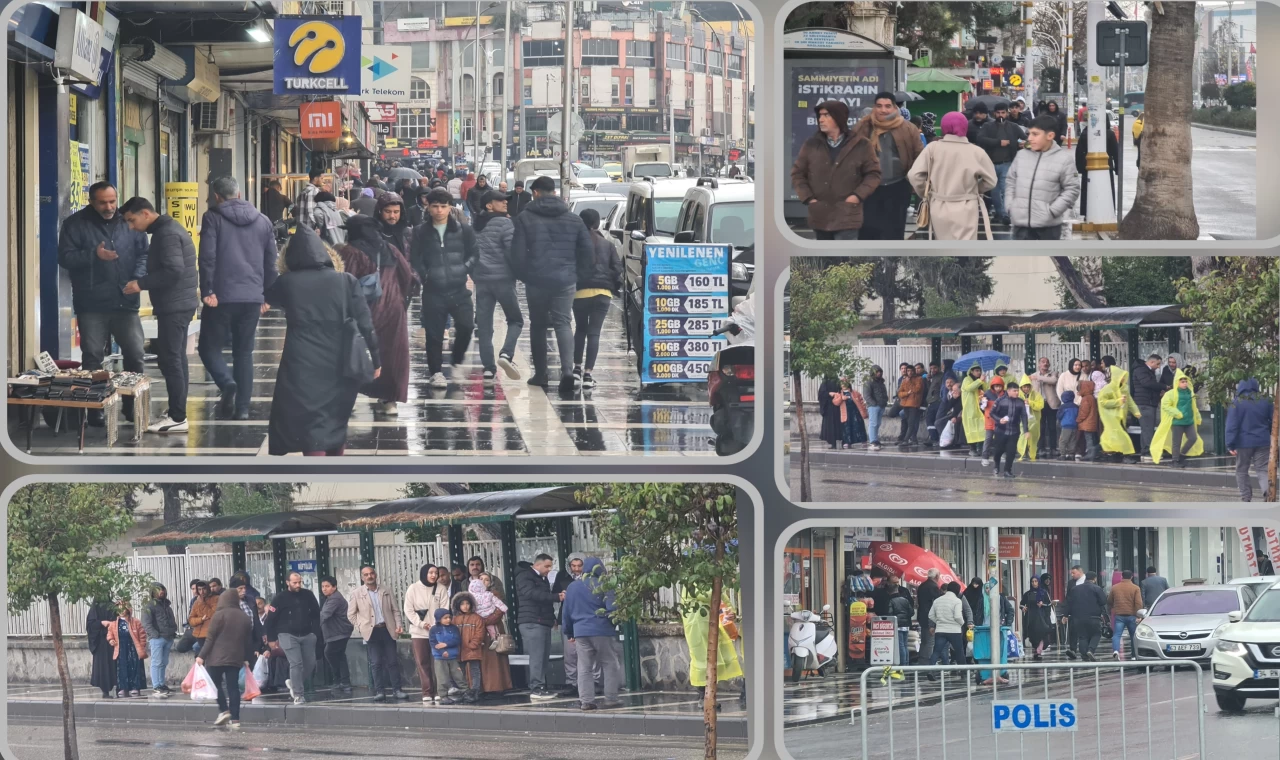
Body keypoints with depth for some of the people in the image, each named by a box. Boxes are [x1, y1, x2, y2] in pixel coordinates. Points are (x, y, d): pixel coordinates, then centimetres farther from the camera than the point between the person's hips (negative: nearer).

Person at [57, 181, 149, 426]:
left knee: (135, 354, 2)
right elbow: (65, 258, -6)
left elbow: (143, 254, 9)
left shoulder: (129, 221, 8)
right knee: (92, 358, 2)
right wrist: (94, 255, -20)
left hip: (125, 302, 2)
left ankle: (133, 405, 14)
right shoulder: (75, 224, -1)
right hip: (92, 305, -2)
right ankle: (94, 410, 9)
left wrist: (137, 280, -8)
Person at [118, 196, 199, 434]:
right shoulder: (167, 229, 17)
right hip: (179, 305, 11)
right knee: (176, 359, 14)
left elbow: (173, 270, -25)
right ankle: (176, 412, 20)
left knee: (169, 360, -10)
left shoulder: (167, 234, -16)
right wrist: (143, 283, 13)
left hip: (174, 306, -11)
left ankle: (177, 418, -10)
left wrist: (141, 284, -20)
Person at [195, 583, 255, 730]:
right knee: (233, 686, 4)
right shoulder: (244, 618, 12)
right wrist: (247, 659, 24)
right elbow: (248, 641, 16)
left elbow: (210, 638, -8)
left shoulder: (220, 615, -5)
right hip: (236, 658, 5)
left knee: (215, 682, 7)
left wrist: (202, 656, -6)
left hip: (218, 657, -5)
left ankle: (224, 710, -9)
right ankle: (235, 719, -1)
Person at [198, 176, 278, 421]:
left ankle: (227, 383, -20)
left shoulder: (213, 218, -2)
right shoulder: (262, 222, 13)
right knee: (244, 352, 12)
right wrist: (268, 296, 20)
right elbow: (271, 263, 15)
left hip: (221, 297, -4)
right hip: (252, 297, 4)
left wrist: (207, 291, -11)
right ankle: (242, 407, 7)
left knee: (210, 347, 6)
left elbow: (207, 257, -12)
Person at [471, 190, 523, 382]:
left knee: (484, 325, 6)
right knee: (515, 320, 9)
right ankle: (506, 354, -14)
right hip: (503, 278, -5)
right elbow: (511, 251, -14)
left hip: (481, 278, 5)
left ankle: (489, 368, 2)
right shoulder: (505, 223, -9)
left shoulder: (474, 225, 11)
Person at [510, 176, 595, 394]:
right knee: (563, 323, 1)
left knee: (538, 325, 13)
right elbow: (588, 251, 7)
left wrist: (524, 275, 11)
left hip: (536, 281, -1)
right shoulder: (574, 220, 5)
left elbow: (517, 254, -6)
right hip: (565, 280, 1)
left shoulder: (525, 220, -4)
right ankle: (567, 370, -21)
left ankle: (540, 374, 16)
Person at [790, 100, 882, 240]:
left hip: (846, 217, -4)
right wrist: (808, 198, -3)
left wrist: (858, 196, -11)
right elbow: (797, 173, 9)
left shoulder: (860, 145, -2)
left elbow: (873, 174, 2)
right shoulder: (811, 145, 4)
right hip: (820, 215, 4)